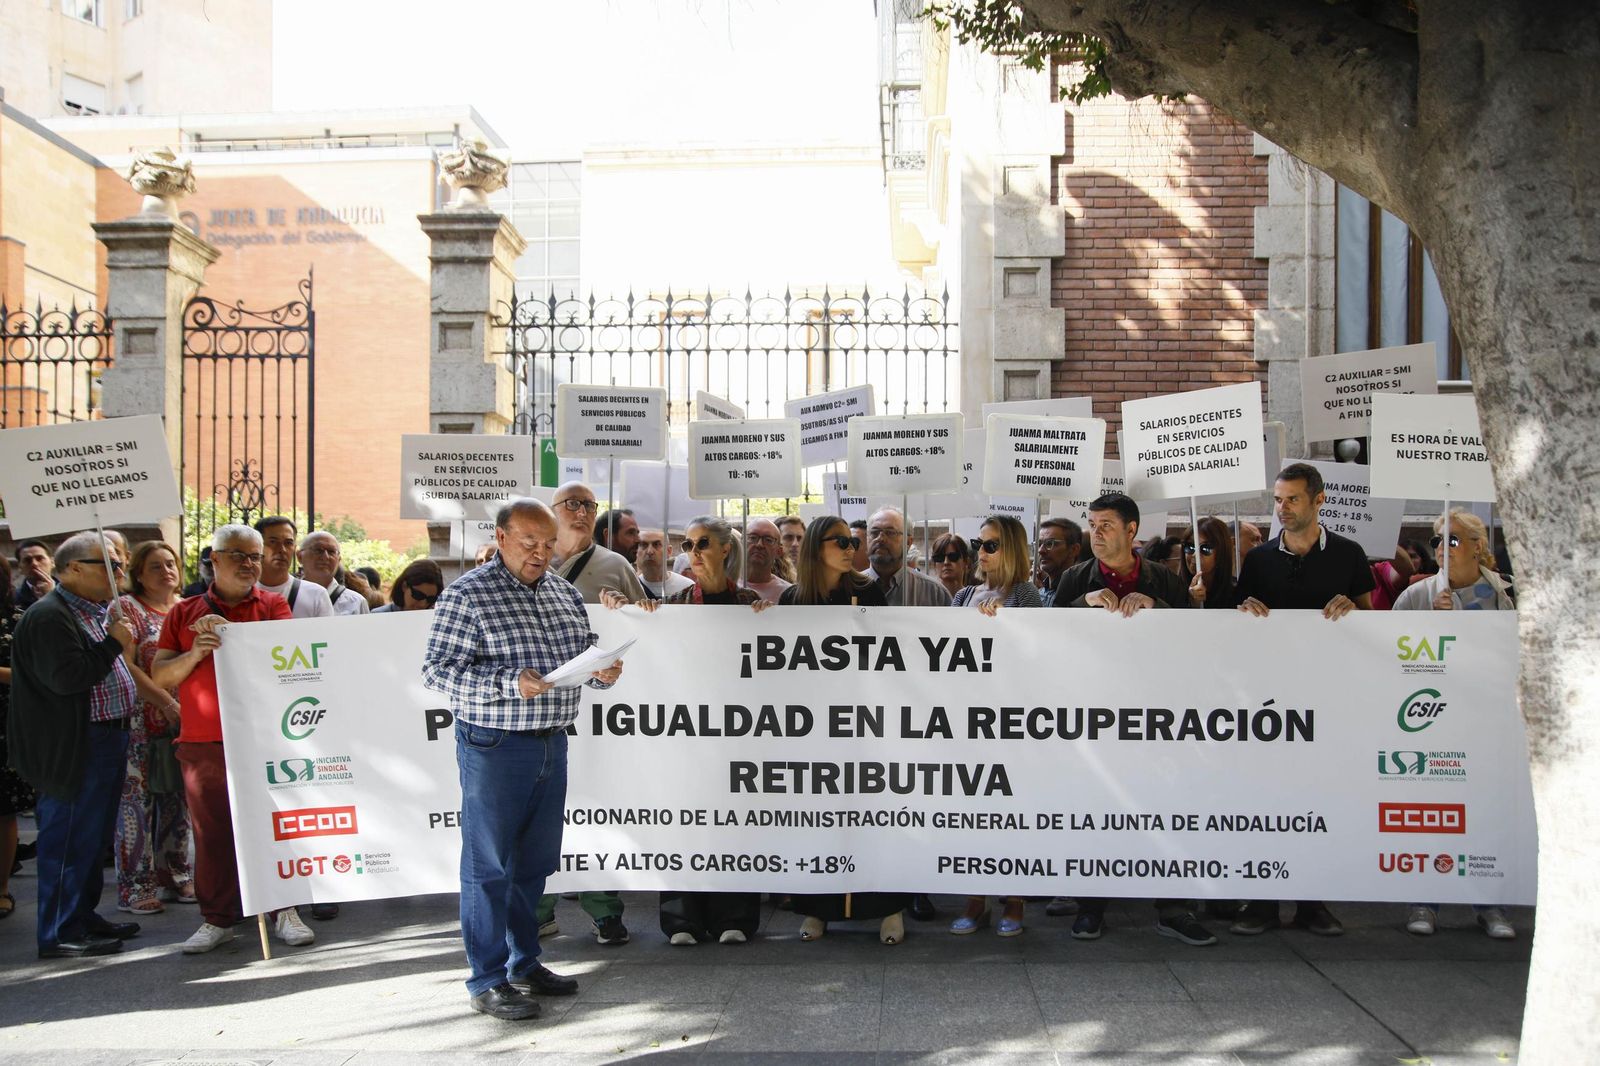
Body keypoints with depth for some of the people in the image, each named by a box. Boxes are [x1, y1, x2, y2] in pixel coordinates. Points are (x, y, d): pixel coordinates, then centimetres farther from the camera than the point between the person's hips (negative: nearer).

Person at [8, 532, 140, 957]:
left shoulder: (96, 612, 16)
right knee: (69, 839, -3)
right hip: (74, 749, -10)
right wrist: (113, 643, -19)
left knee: (96, 837, 17)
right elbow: (65, 676, -26)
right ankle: (60, 935, 4)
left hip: (106, 739, 10)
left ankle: (84, 916, 28)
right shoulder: (49, 616, -16)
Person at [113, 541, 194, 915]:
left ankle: (175, 875, 19)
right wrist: (168, 704, -17)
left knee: (177, 800, 10)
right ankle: (135, 886, 4)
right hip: (142, 723, -5)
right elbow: (125, 666, -12)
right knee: (138, 801, -3)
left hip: (184, 721, 5)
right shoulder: (127, 608, -3)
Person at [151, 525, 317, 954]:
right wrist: (194, 654, -10)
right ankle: (217, 918, 16)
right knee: (211, 833, 5)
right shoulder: (184, 612, 13)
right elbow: (159, 674, 9)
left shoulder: (272, 605, 9)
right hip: (202, 742, 2)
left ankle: (283, 910, 12)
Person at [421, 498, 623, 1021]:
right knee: (489, 864, 1)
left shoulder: (564, 592, 10)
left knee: (535, 861, 16)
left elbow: (586, 650, 20)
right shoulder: (467, 594, -10)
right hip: (495, 746, -7)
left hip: (552, 742, 7)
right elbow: (437, 669, -15)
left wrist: (602, 670, -3)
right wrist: (509, 683, -26)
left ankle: (525, 963, 30)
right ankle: (488, 981, 11)